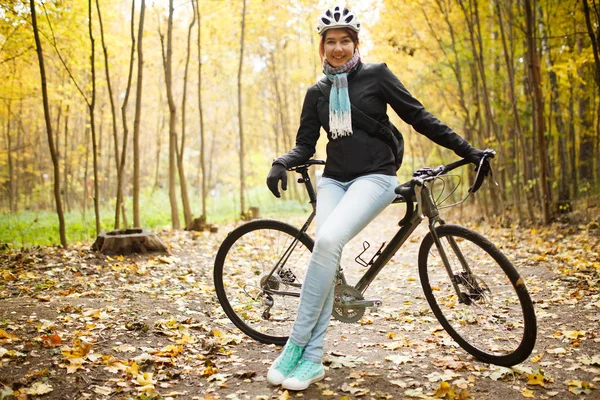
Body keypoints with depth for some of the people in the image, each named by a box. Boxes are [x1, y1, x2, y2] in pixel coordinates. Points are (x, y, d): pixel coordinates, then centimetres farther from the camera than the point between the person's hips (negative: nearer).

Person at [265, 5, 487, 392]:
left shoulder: (376, 75, 1)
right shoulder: (316, 93, 12)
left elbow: (419, 118, 3)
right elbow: (305, 144, 10)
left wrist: (468, 150, 2)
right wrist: (282, 163, -12)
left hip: (374, 177, -4)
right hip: (334, 180, 4)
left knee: (327, 241, -28)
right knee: (327, 255, -19)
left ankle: (296, 346, -19)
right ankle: (313, 359, -11)